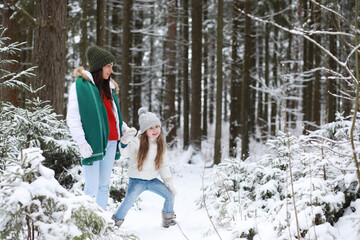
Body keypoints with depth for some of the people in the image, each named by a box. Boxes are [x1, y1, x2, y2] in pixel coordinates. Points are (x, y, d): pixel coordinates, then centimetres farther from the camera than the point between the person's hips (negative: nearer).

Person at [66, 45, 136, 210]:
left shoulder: (108, 86, 16)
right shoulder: (80, 85, -7)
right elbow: (72, 118, -10)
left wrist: (124, 129, 7)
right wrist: (82, 143, -16)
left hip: (110, 141, 8)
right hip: (92, 143, -7)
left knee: (104, 185, 11)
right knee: (92, 187, -8)